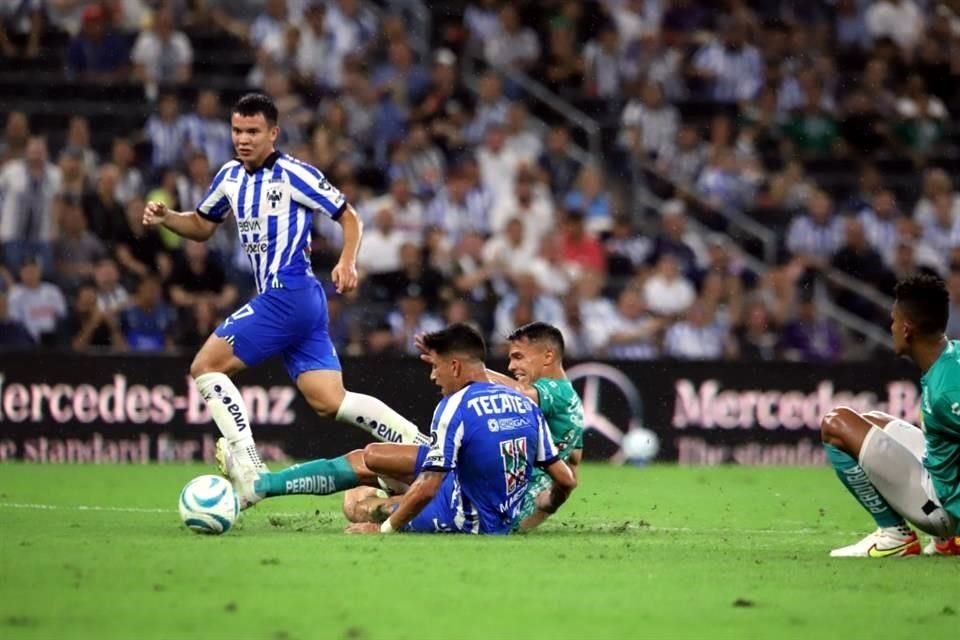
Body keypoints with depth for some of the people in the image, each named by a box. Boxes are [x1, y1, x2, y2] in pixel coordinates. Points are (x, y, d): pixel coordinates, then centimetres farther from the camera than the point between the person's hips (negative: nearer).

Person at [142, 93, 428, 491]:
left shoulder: (293, 175, -8)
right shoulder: (231, 177, 15)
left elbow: (349, 218, -3)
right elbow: (202, 225, 27)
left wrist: (347, 262, -20)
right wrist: (165, 217, 7)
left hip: (288, 294, -8)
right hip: (280, 298, 8)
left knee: (205, 367, -8)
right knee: (331, 402, 2)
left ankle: (246, 466, -12)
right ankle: (423, 447, 3)